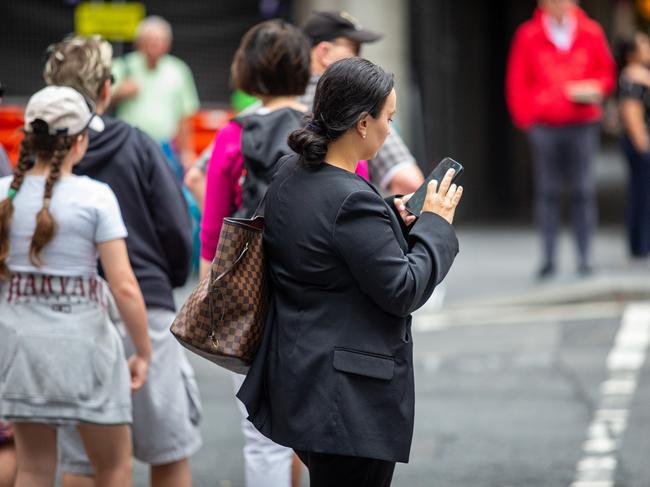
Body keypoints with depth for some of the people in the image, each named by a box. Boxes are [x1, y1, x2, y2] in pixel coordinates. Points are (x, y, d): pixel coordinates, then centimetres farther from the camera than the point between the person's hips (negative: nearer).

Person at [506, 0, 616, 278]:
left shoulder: (591, 33, 7)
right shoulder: (528, 36, 3)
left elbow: (606, 71, 16)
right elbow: (517, 82, 6)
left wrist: (596, 88, -5)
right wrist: (526, 118, -4)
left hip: (582, 124, 1)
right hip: (544, 126, -1)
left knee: (583, 192, -1)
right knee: (547, 192, 1)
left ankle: (585, 258, 3)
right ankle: (548, 258, 4)